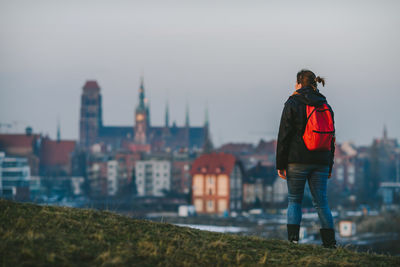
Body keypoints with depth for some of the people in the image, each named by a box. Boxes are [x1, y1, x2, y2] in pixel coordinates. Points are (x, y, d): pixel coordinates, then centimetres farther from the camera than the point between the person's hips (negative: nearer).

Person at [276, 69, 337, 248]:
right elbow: (331, 137, 13)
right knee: (321, 202, 6)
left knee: (294, 200, 5)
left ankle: (293, 239, -7)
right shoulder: (325, 106, 11)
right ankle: (330, 242, -2)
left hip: (297, 161, -4)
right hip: (321, 162, 4)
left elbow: (284, 136, -6)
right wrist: (329, 166, 18)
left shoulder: (293, 103, -3)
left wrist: (280, 164, -2)